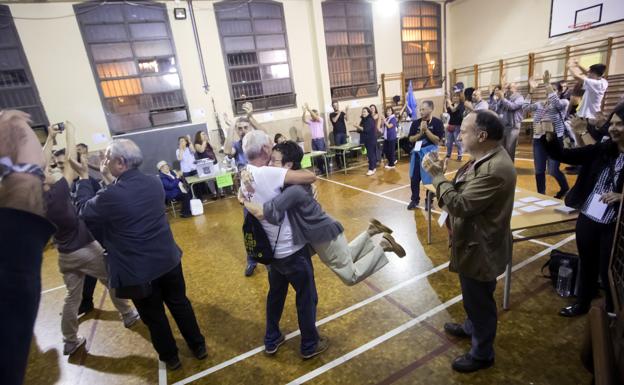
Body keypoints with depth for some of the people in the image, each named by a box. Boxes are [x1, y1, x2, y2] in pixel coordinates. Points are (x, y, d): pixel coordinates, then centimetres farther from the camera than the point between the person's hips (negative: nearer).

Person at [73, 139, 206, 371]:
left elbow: (83, 209, 0)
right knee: (180, 304, 21)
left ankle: (170, 358, 37)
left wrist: (83, 178, 8)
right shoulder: (154, 183, -5)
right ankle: (199, 347, 36)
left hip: (139, 271, -4)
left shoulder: (110, 196, -22)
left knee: (154, 317, 17)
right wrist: (112, 180, 14)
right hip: (169, 260, 5)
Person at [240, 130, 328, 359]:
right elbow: (310, 177, -27)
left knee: (276, 293, 26)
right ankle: (310, 345, 32)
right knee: (307, 297, 13)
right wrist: (297, 172, -6)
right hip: (291, 249, -8)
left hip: (272, 249, 8)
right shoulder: (268, 174, -26)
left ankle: (272, 341, 42)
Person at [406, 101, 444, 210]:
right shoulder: (415, 123, 4)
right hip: (416, 153, 3)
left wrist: (426, 130, -17)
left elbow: (437, 140, -12)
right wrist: (420, 132, -15)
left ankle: (429, 201, 21)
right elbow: (411, 139, 0)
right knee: (414, 178, 7)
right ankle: (414, 199, 21)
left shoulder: (437, 122, -5)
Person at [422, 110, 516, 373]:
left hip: (480, 249, -9)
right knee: (473, 297, 30)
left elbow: (461, 204, -29)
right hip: (473, 242, 10)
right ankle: (471, 327, 55)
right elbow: (463, 193, 7)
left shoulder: (495, 169, -31)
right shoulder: (486, 157, 2)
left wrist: (437, 175, -21)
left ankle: (482, 354, 36)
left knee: (480, 301, 13)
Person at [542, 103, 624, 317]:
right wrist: (549, 137, -20)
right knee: (587, 265, 21)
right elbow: (563, 155, -4)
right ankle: (582, 304, 41)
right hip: (586, 220, 4)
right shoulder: (601, 150, 0)